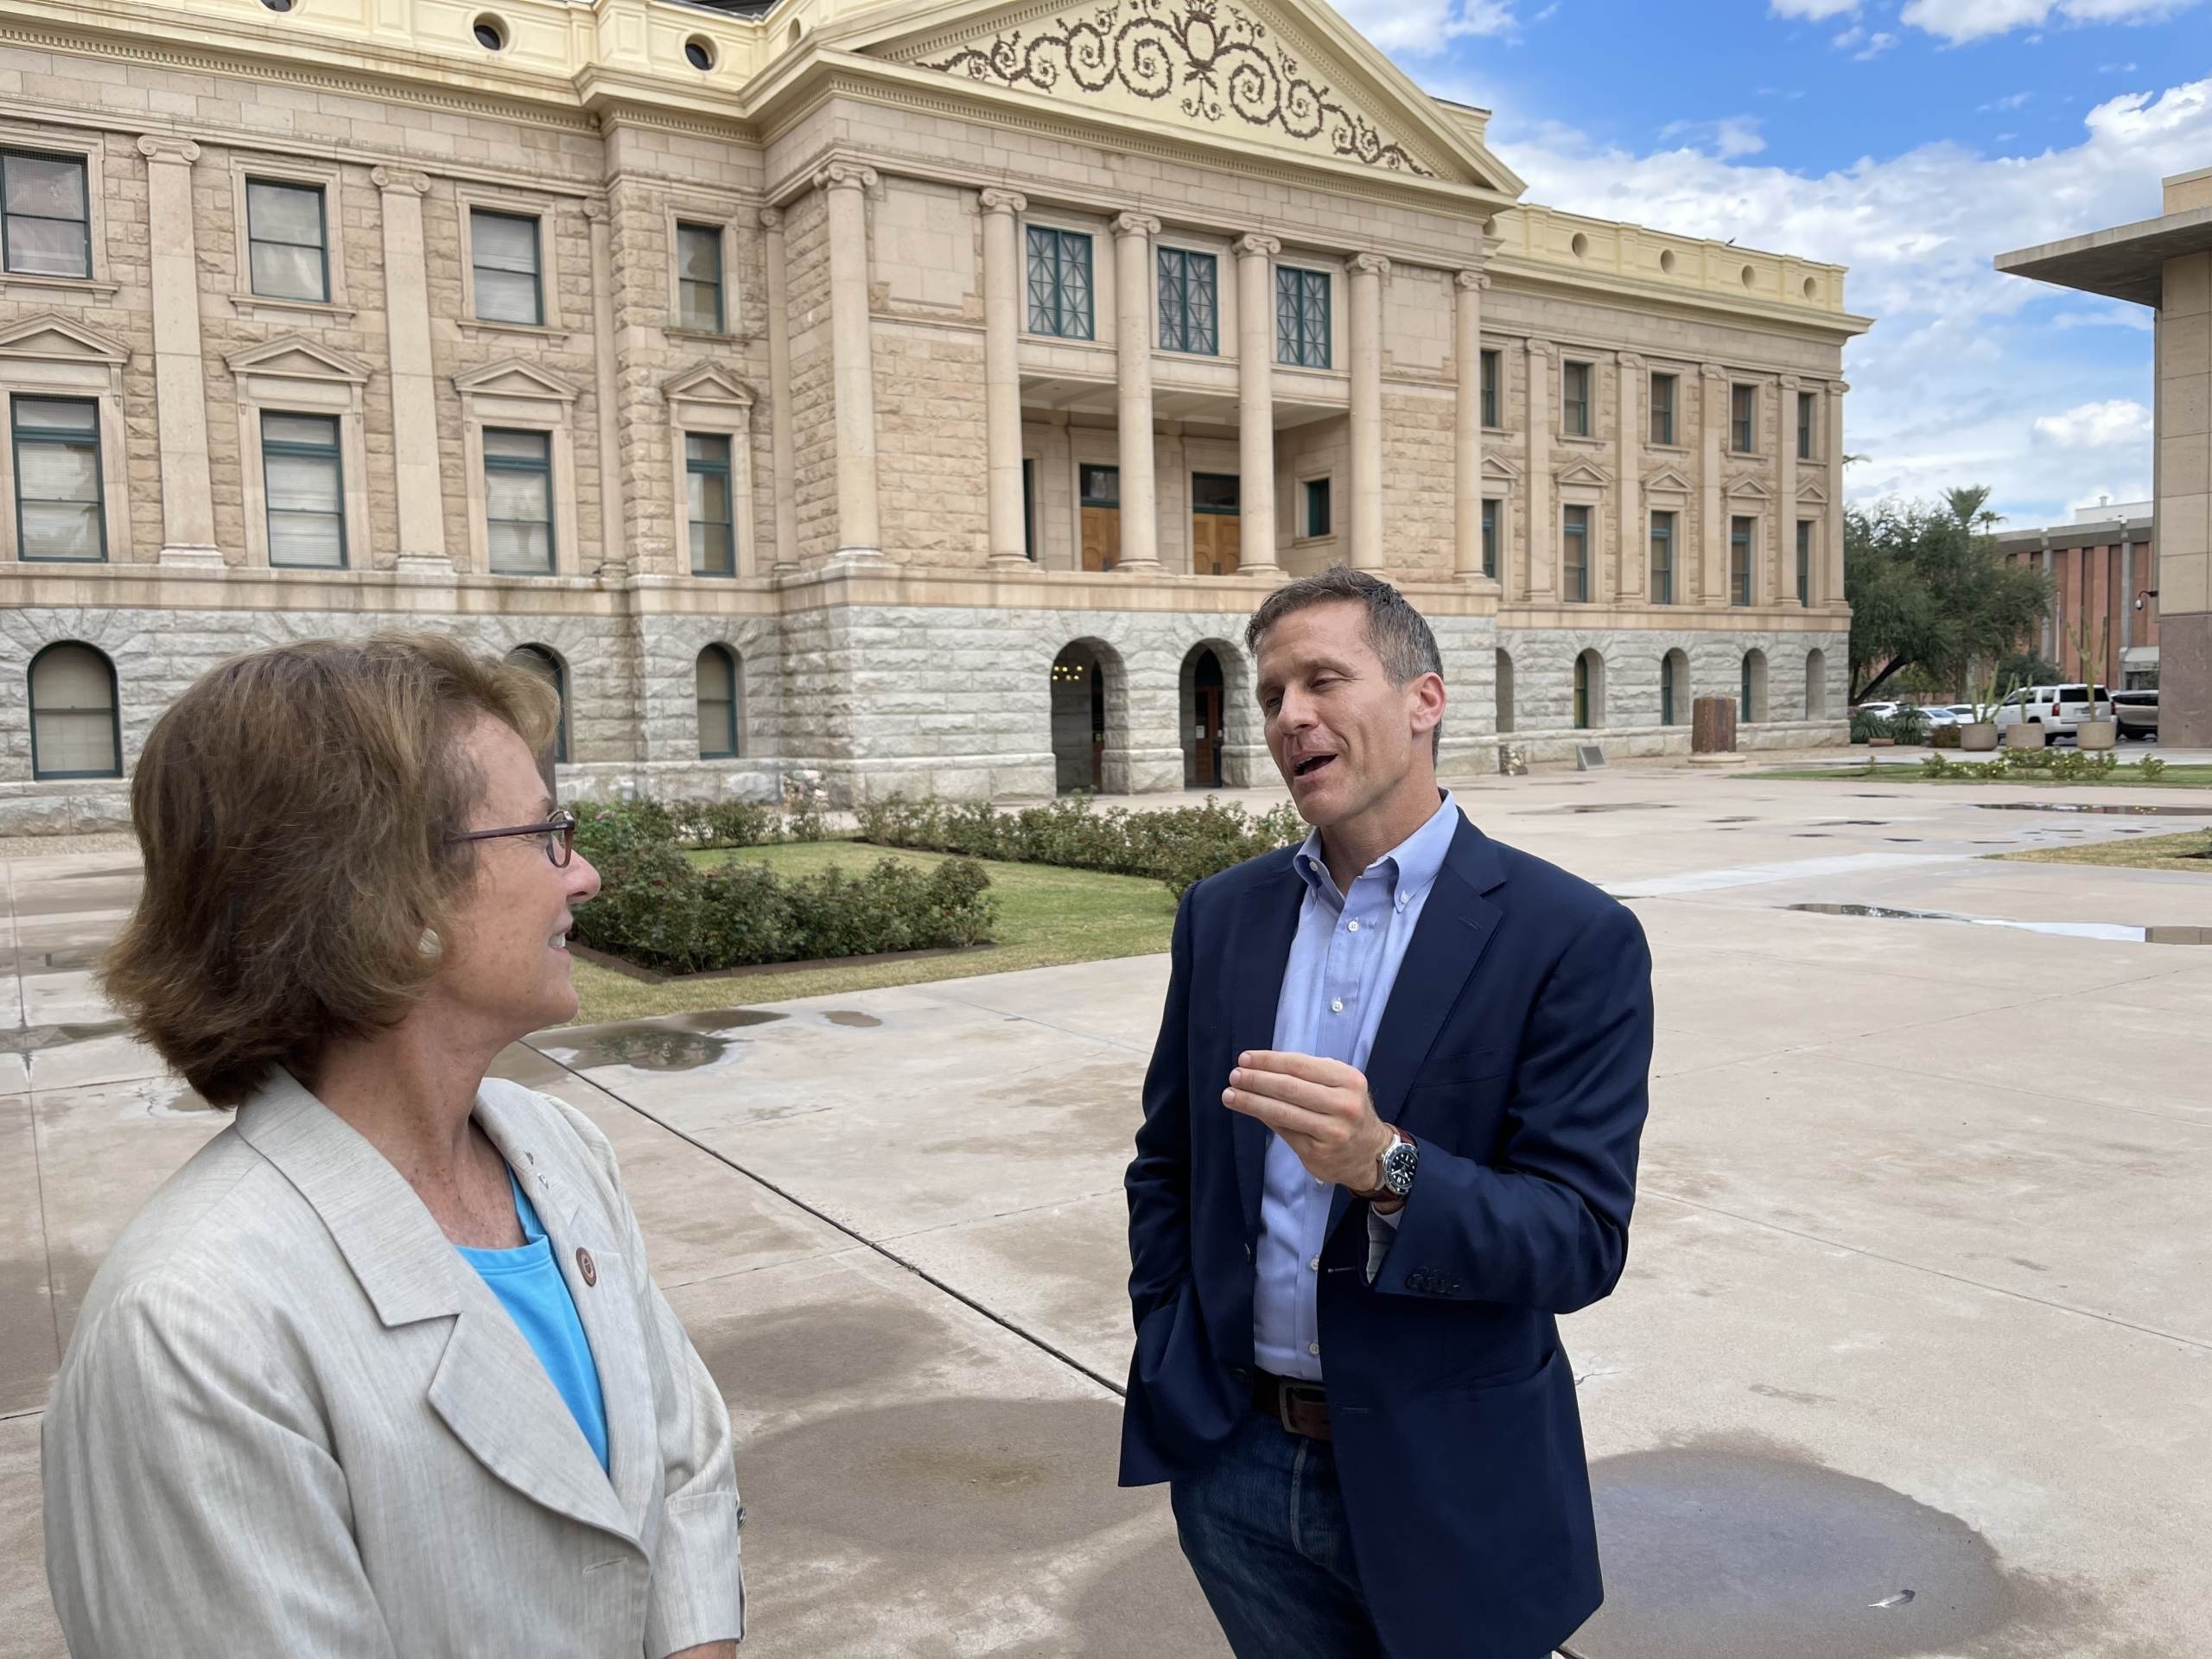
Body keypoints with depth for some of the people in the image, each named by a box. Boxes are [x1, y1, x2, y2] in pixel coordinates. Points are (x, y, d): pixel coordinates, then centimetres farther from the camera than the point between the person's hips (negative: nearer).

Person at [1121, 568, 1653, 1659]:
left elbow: (1582, 1242, -17)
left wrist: (1383, 1166, -32)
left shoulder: (1573, 939, -13)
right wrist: (1167, 1361, 2)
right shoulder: (1221, 915, 1)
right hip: (1236, 1461, 4)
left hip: (1443, 1481, -3)